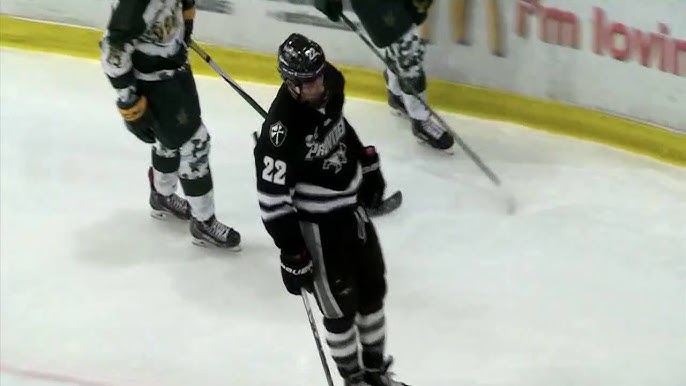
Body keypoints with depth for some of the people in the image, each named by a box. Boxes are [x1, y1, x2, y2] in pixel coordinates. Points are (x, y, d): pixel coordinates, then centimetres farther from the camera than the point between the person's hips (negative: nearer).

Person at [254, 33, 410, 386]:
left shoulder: (331, 84, -11)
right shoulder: (282, 128, -32)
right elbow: (273, 198, -27)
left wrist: (366, 163, 19)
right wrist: (292, 253, -23)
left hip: (353, 206, 8)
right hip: (317, 224, -8)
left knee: (373, 289, 20)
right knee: (341, 306, 4)